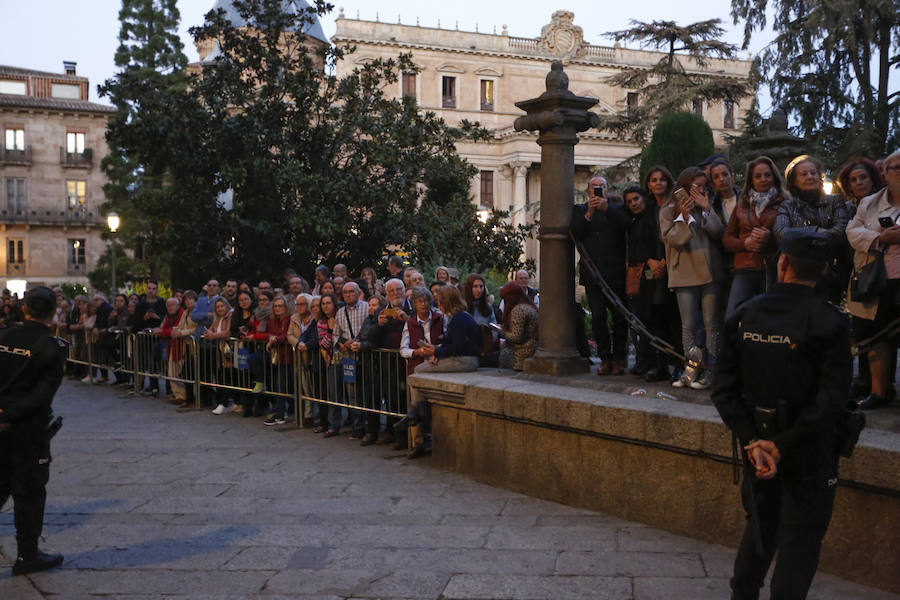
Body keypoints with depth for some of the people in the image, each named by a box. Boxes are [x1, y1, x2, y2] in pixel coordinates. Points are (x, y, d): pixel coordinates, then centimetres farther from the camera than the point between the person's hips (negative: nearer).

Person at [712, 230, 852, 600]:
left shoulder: (743, 315, -3)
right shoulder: (829, 321, -15)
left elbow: (724, 389, -6)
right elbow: (832, 400, -21)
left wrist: (752, 441, -9)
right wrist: (783, 447, -17)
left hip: (758, 445, 4)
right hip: (810, 455, -4)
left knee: (760, 529, 22)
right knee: (799, 542, 7)